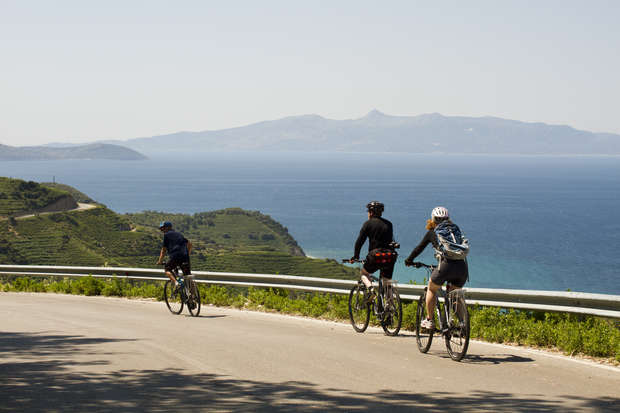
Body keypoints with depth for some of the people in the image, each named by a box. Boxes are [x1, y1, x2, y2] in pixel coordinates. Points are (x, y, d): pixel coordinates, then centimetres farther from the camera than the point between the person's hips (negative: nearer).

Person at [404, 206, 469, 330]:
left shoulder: (432, 232, 16)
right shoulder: (456, 229, 25)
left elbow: (419, 248, 25)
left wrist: (409, 260, 42)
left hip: (446, 265, -3)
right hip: (462, 266, 3)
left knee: (431, 289, 22)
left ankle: (429, 320, 21)